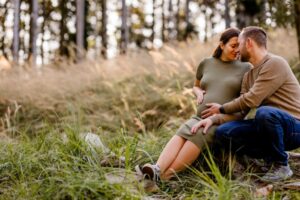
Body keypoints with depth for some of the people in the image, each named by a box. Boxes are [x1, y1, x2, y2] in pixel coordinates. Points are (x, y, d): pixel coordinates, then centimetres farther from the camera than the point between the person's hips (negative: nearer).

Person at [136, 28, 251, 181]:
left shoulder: (245, 68, 6)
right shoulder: (206, 63, 16)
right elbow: (195, 86, 32)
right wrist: (199, 93, 4)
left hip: (227, 122, -3)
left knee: (198, 135, -35)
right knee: (181, 133, -31)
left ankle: (163, 176, -47)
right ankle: (157, 169, -51)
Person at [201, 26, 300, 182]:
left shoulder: (275, 63, -13)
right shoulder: (248, 75, 14)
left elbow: (252, 100, -21)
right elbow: (241, 110, 4)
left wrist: (221, 109, -7)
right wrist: (213, 119, -12)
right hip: (270, 127, 7)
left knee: (264, 112, -38)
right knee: (223, 132, -11)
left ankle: (281, 165, -15)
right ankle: (272, 158, -2)